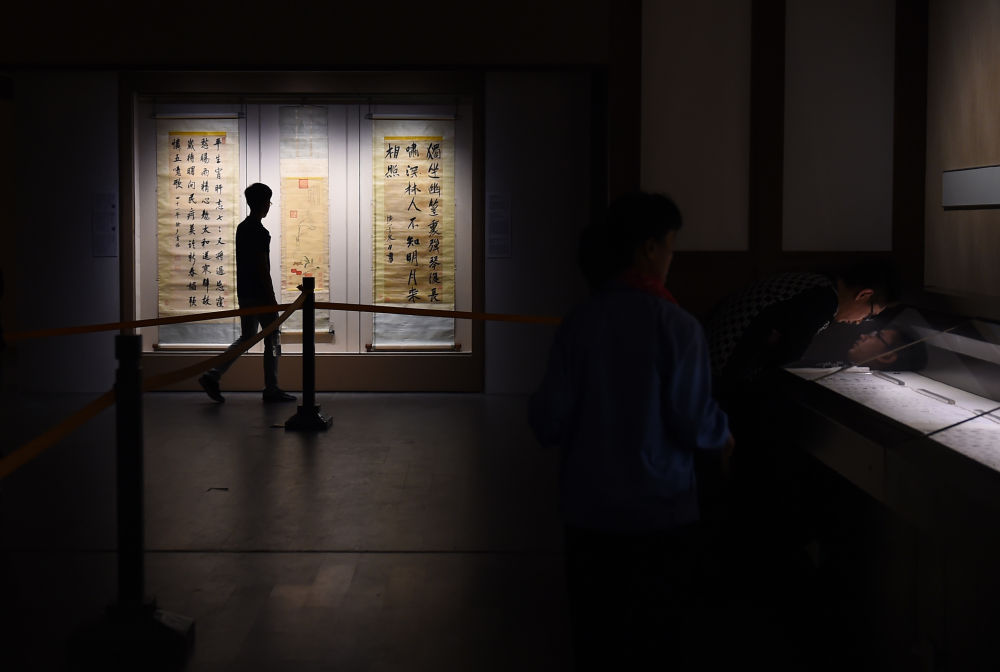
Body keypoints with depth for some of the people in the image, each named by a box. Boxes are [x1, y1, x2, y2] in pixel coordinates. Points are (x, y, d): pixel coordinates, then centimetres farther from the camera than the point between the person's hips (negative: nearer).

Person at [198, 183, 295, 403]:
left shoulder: (242, 228, 12)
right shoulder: (260, 232, -17)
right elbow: (263, 269, -19)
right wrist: (272, 299, -15)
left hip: (244, 293, 9)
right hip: (260, 295, -9)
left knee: (246, 338, 14)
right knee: (272, 340, 3)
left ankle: (212, 376, 4)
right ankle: (271, 389, 9)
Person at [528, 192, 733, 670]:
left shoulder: (578, 323, -6)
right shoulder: (676, 325, -14)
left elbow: (548, 424, -5)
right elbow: (694, 421, -12)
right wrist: (722, 438, 10)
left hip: (589, 510, 3)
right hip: (660, 512, -2)